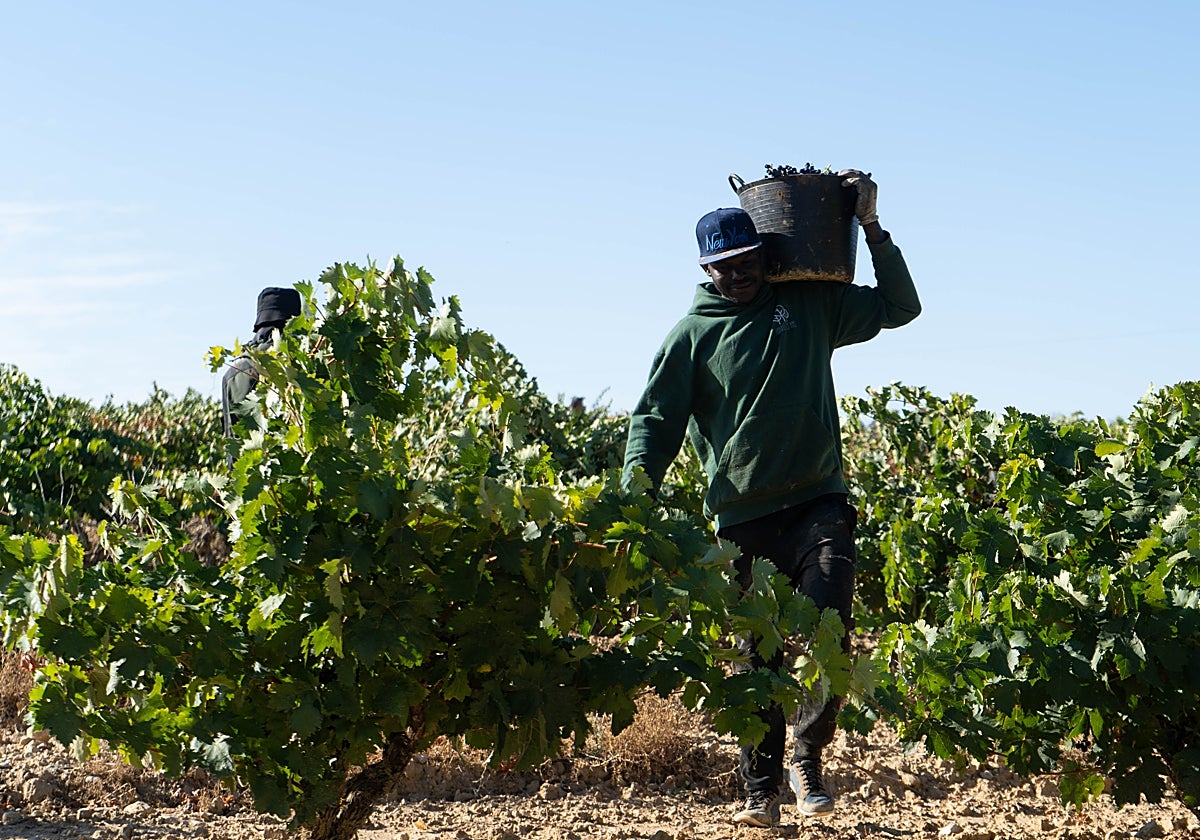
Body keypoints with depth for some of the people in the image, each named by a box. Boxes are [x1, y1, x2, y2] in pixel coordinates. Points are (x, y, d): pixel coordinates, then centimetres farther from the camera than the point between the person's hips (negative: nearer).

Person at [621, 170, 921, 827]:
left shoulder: (809, 305, 9)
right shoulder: (692, 334, 6)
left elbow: (898, 307, 15)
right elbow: (656, 418, 3)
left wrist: (870, 226, 6)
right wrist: (634, 493, -13)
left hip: (819, 502, 0)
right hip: (742, 516, 0)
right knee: (756, 653, 5)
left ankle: (807, 755, 6)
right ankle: (761, 786, 19)